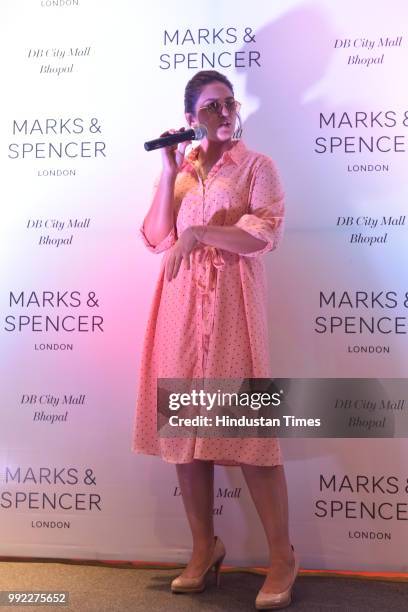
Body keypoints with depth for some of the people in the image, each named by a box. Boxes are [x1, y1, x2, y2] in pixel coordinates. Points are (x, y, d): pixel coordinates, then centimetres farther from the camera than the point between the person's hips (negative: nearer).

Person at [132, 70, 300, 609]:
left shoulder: (256, 166, 4)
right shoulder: (177, 169, 15)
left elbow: (265, 235, -10)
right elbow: (155, 238, 5)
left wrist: (196, 231, -14)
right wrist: (170, 174, -1)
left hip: (233, 302, -4)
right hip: (182, 304, 5)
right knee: (185, 424, 5)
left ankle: (282, 556, 8)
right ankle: (205, 547, 20)